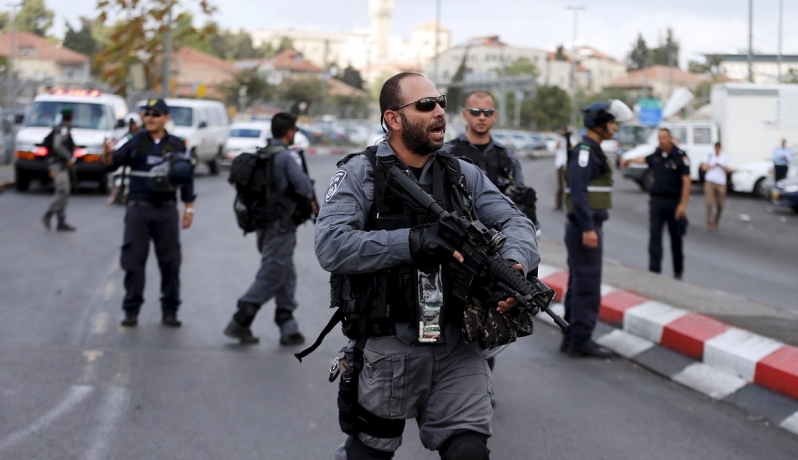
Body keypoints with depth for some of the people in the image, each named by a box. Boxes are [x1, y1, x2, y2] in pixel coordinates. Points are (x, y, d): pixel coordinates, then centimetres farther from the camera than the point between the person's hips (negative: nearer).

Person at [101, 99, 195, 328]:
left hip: (166, 210, 1)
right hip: (139, 208, -1)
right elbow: (111, 164, -3)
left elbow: (187, 177, 10)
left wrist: (189, 208, 6)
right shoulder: (136, 143, 4)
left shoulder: (177, 145, 6)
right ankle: (131, 310, 6)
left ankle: (169, 311, 13)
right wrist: (108, 154, -26)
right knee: (133, 260, -1)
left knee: (170, 261, 4)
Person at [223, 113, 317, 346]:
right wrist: (312, 202, 1)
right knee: (270, 278, -2)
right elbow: (303, 185, -22)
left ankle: (288, 329, 15)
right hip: (280, 228, -9)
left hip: (264, 225, 9)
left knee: (286, 277, 13)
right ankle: (239, 323, 0)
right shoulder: (285, 157, -16)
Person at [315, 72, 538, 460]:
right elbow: (330, 246, -18)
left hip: (457, 352, 2)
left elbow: (516, 223, 0)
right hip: (387, 351, -2)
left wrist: (515, 264, -24)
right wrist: (414, 241, -25)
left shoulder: (464, 175, 9)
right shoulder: (359, 174, -3)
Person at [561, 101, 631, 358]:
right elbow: (578, 192, -23)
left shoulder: (592, 151, 16)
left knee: (578, 285, 13)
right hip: (585, 227, -10)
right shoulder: (584, 151, -15)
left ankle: (571, 339, 19)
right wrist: (588, 228, -26)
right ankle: (581, 341, -3)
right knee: (587, 286, -7)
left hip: (585, 227, 10)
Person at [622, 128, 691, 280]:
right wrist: (630, 160, 49)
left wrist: (683, 204, -20)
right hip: (657, 200, 4)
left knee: (676, 238, 8)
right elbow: (645, 159, 31)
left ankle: (678, 271, 22)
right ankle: (654, 270, -3)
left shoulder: (680, 156, -10)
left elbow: (686, 182, -14)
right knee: (654, 236, -4)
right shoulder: (656, 155, 7)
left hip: (674, 202, -4)